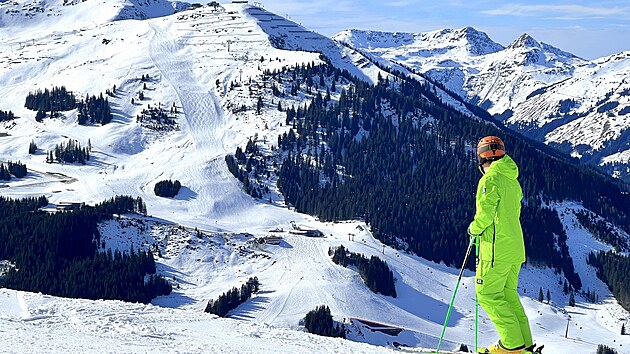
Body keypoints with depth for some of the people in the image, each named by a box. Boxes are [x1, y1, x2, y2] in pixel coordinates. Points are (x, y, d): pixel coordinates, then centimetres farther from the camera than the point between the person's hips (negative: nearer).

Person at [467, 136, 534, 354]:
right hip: (515, 248, 9)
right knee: (508, 294, 15)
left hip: (497, 248, -9)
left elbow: (485, 213, -19)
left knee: (487, 295, -2)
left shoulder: (490, 179, -12)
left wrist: (474, 229, 0)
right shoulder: (512, 181, 15)